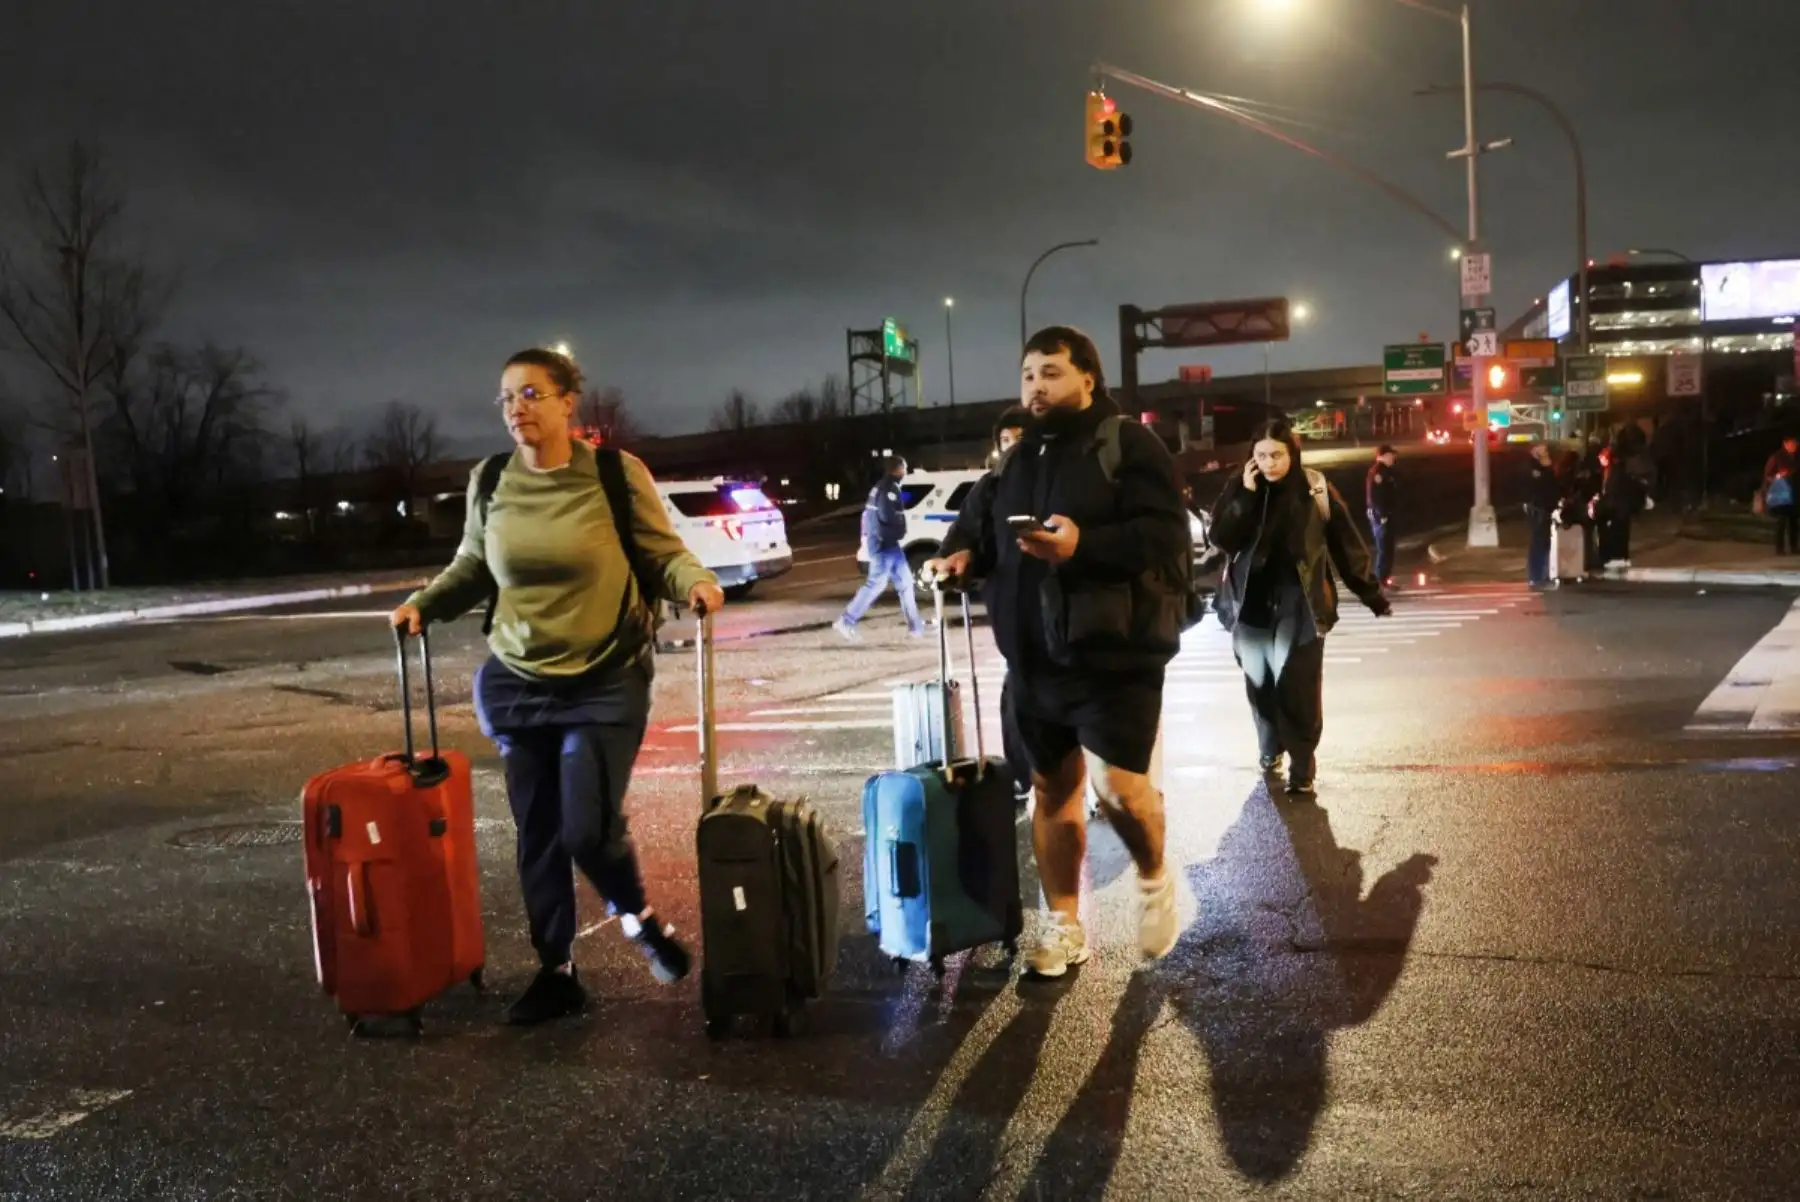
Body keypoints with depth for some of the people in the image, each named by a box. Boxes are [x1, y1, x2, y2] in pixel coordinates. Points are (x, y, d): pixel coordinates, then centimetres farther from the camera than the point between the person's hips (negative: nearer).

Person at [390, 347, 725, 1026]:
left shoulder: (617, 474, -10)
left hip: (606, 682, -4)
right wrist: (424, 603, -2)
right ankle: (555, 973, 25)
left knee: (588, 831, -9)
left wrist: (697, 581, -25)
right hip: (515, 684, 4)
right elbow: (472, 568, 13)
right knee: (536, 835, 9)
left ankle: (638, 916, 24)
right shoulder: (489, 484, 0)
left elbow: (663, 555, -5)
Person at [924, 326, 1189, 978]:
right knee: (1051, 788, 12)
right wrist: (968, 558, 3)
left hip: (1115, 656, -6)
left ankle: (1154, 878, 17)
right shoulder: (1015, 460, 16)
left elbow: (1167, 538, -16)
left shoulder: (1129, 445, -6)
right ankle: (1063, 924, 24)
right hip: (1035, 659, 7)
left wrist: (1083, 545, -28)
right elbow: (992, 538, 25)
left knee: (1118, 784, -15)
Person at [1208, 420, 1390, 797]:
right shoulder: (1239, 489, -2)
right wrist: (1247, 495, -21)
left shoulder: (1316, 492, -5)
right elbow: (1222, 540, -13)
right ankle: (1269, 750, 33)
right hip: (1251, 603, 2)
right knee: (1259, 684, 12)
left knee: (1296, 685, -9)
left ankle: (1302, 766, -3)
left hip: (1298, 605, -2)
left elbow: (1347, 547, 1)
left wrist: (1372, 594, 4)